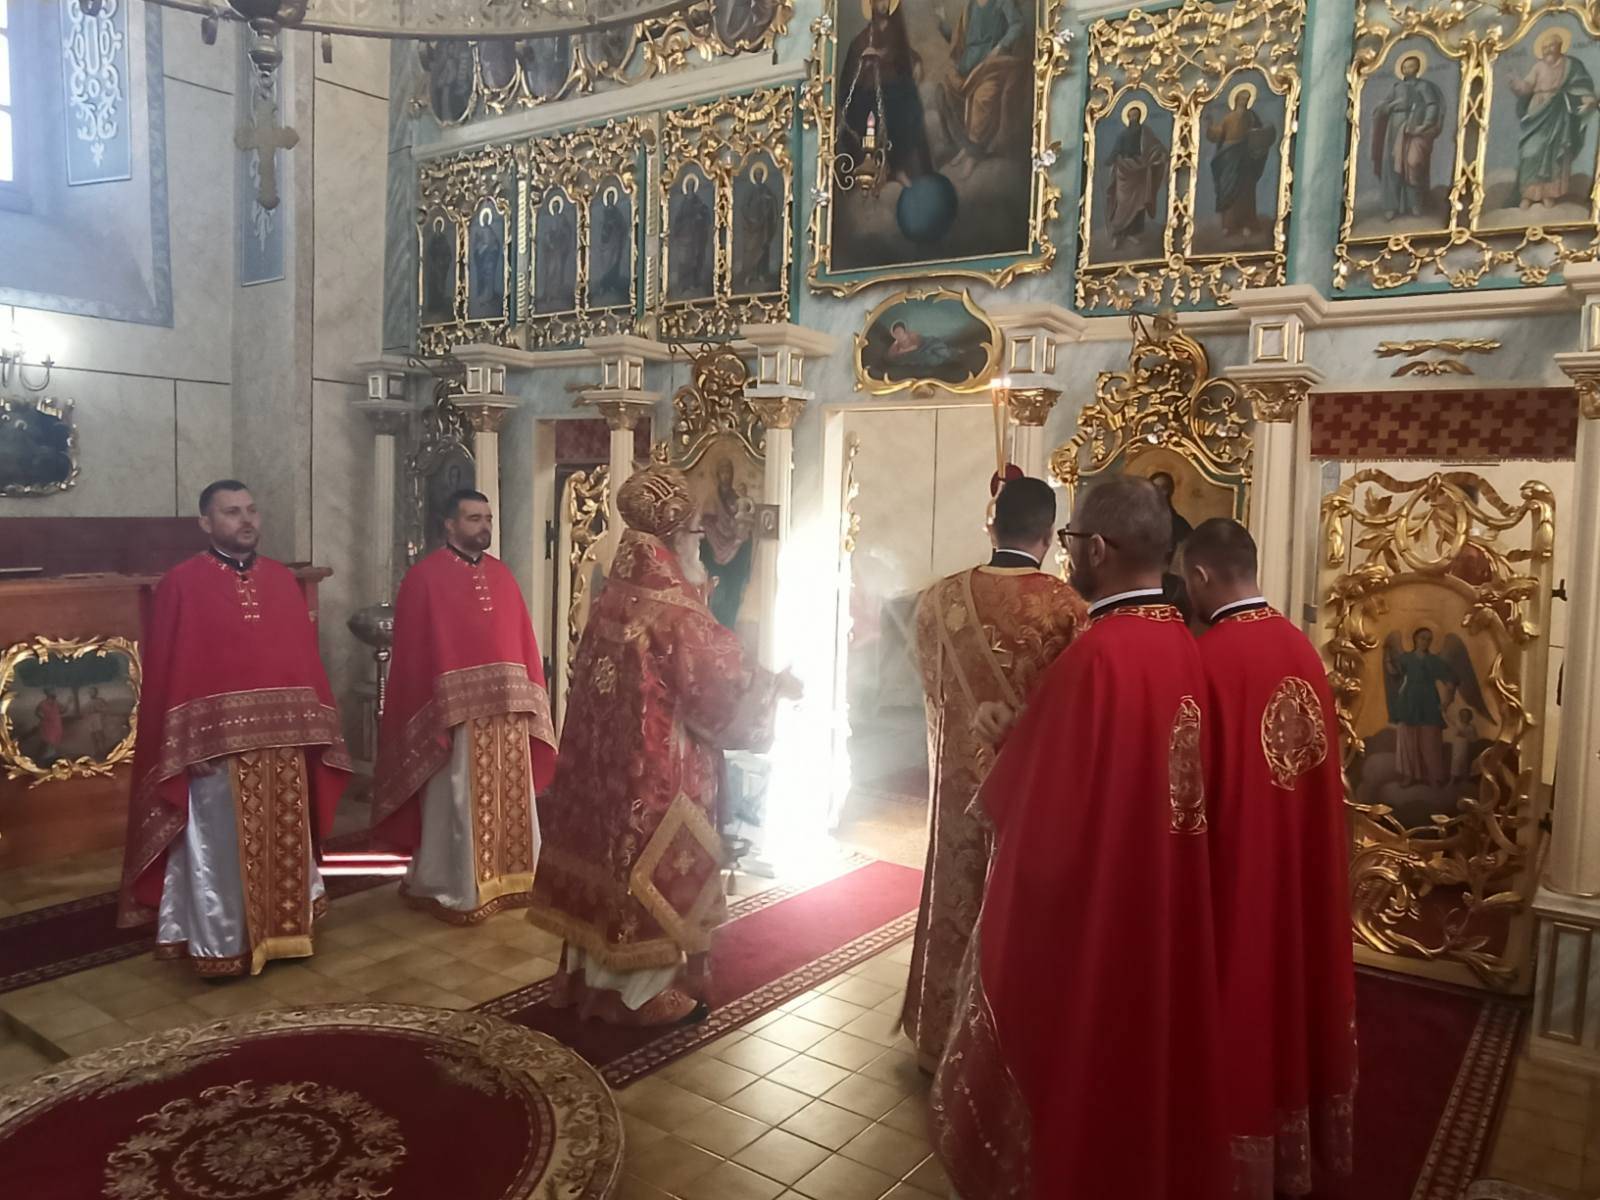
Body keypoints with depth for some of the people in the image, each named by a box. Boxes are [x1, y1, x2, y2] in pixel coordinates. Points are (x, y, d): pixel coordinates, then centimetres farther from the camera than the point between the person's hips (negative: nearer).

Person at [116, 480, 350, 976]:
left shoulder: (282, 580, 10)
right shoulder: (181, 585, -4)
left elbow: (306, 657, 10)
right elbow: (167, 670, -8)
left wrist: (317, 727, 5)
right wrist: (184, 744, -14)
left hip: (283, 741, 5)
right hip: (217, 743, -5)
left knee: (284, 843, 14)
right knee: (222, 850, 4)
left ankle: (282, 929, 28)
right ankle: (221, 945, 18)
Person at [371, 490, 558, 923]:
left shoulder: (501, 574, 14)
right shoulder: (424, 578, -4)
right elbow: (413, 652, -8)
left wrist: (532, 696, 8)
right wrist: (430, 714, -12)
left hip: (508, 710, 6)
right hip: (456, 712, -6)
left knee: (509, 802, 13)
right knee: (459, 807, 1)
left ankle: (509, 879, 26)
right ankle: (453, 890, 14)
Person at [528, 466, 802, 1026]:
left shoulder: (611, 601, 3)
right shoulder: (676, 613, -22)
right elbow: (723, 691, -18)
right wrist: (774, 684, 0)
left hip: (606, 764, 8)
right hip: (661, 771, -8)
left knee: (610, 863, 17)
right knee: (654, 875, 5)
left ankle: (594, 977, 31)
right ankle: (650, 994, 18)